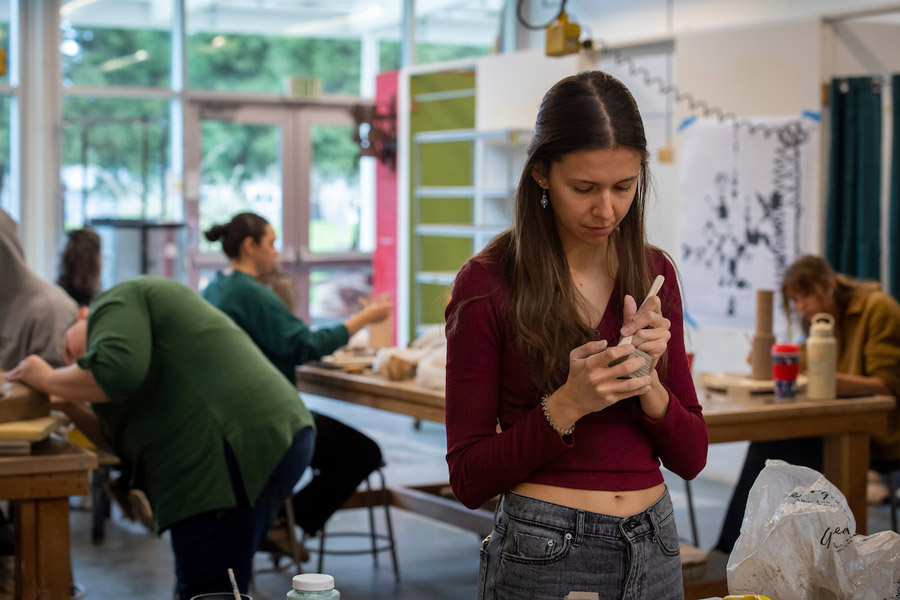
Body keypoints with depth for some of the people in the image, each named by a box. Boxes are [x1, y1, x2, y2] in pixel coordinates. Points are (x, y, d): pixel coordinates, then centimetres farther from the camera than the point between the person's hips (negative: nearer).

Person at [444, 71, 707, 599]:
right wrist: (567, 405, -21)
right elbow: (469, 480, -9)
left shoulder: (654, 273, 3)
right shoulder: (487, 285, -10)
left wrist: (646, 384, -14)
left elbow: (691, 457, 4)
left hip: (654, 551, 4)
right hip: (544, 555, -4)